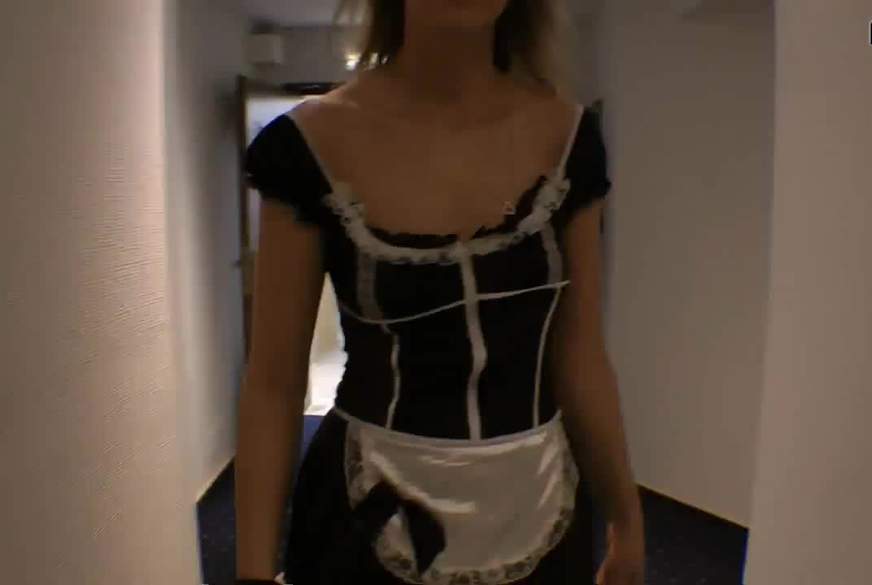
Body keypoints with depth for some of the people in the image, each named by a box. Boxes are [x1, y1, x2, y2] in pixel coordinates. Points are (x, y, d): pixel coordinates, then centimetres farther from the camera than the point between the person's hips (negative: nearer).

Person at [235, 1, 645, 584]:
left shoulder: (567, 134, -5)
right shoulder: (309, 144, -12)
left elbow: (579, 357, 2)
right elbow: (274, 381, -7)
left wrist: (627, 519, 10)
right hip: (372, 525, -2)